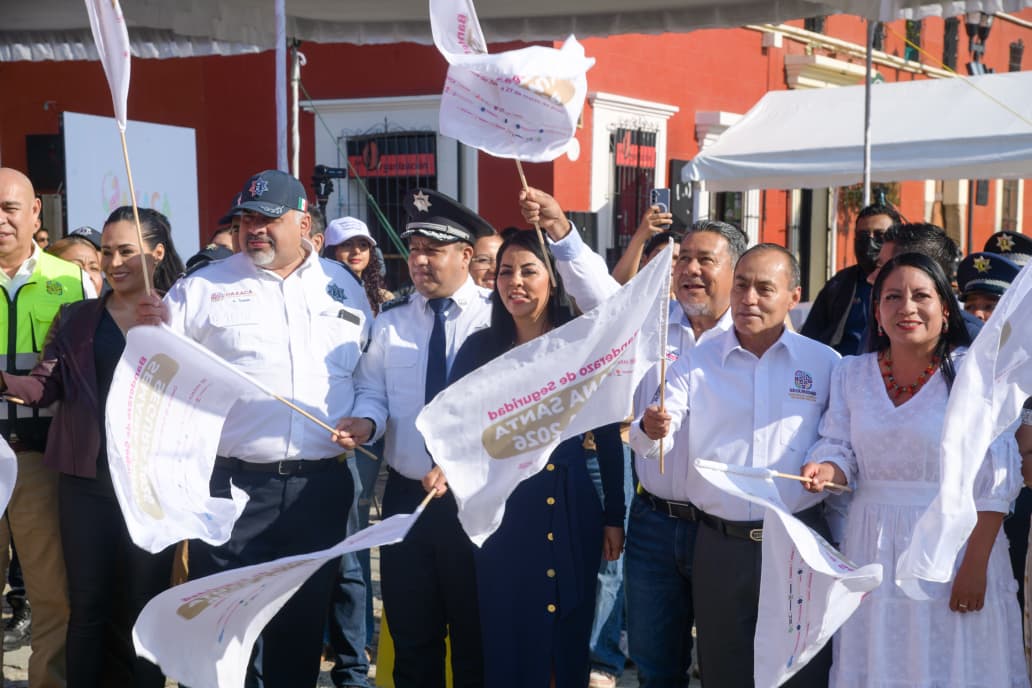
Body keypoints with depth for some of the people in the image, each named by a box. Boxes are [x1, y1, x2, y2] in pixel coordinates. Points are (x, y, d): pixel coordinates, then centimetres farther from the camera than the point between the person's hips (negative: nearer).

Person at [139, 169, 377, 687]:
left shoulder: (343, 288, 10)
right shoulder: (204, 288, 2)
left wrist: (366, 418, -3)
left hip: (320, 486, 2)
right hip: (232, 483, -2)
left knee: (304, 620, 14)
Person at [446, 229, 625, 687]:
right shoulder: (479, 348, 1)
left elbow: (609, 438, 4)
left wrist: (614, 517, 4)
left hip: (571, 511, 0)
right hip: (499, 511, 0)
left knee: (569, 640, 11)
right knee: (506, 641, 6)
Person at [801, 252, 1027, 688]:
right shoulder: (851, 373, 6)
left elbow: (994, 482, -11)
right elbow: (840, 448, 6)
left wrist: (975, 566, -16)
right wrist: (825, 469, -18)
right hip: (872, 549, 4)